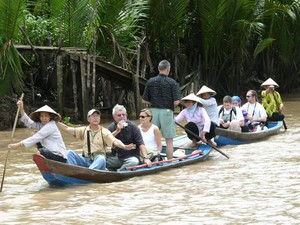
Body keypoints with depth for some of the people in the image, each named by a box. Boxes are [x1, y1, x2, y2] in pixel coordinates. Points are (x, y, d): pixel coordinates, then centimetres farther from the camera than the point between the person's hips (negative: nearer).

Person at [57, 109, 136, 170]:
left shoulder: (104, 132, 3)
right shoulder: (84, 130, 14)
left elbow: (114, 141, -13)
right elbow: (67, 129, 9)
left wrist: (124, 147, -33)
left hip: (98, 161, -3)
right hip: (85, 161, 3)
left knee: (101, 159, -37)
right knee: (70, 153, -17)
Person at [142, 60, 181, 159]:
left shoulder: (150, 82, 1)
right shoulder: (172, 83, -8)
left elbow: (144, 100, 4)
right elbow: (176, 102, -13)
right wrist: (169, 104, 8)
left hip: (153, 111, 3)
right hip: (167, 111, -3)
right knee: (169, 140, 4)